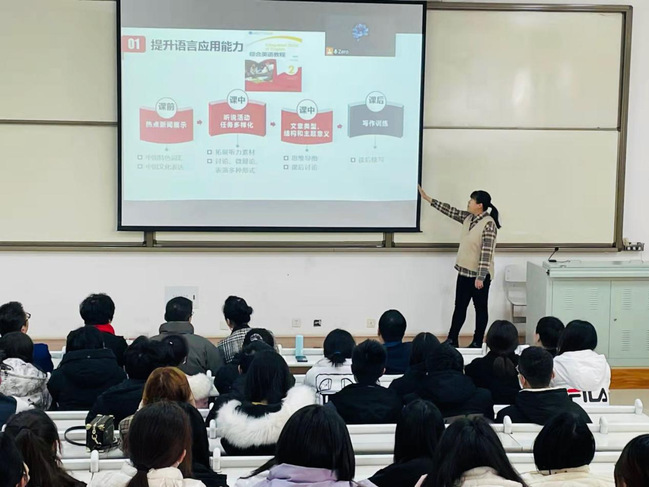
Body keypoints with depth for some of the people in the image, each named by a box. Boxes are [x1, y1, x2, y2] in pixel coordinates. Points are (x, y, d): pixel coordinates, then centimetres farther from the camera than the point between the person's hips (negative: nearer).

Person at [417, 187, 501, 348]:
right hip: (464, 272, 8)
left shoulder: (489, 224, -20)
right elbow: (451, 211, 16)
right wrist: (428, 199, 16)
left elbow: (486, 253, -23)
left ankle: (477, 342, 16)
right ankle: (452, 340, 20)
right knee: (459, 306, 13)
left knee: (480, 308, 6)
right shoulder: (468, 218, 5)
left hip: (479, 274, -8)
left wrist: (480, 277, -25)